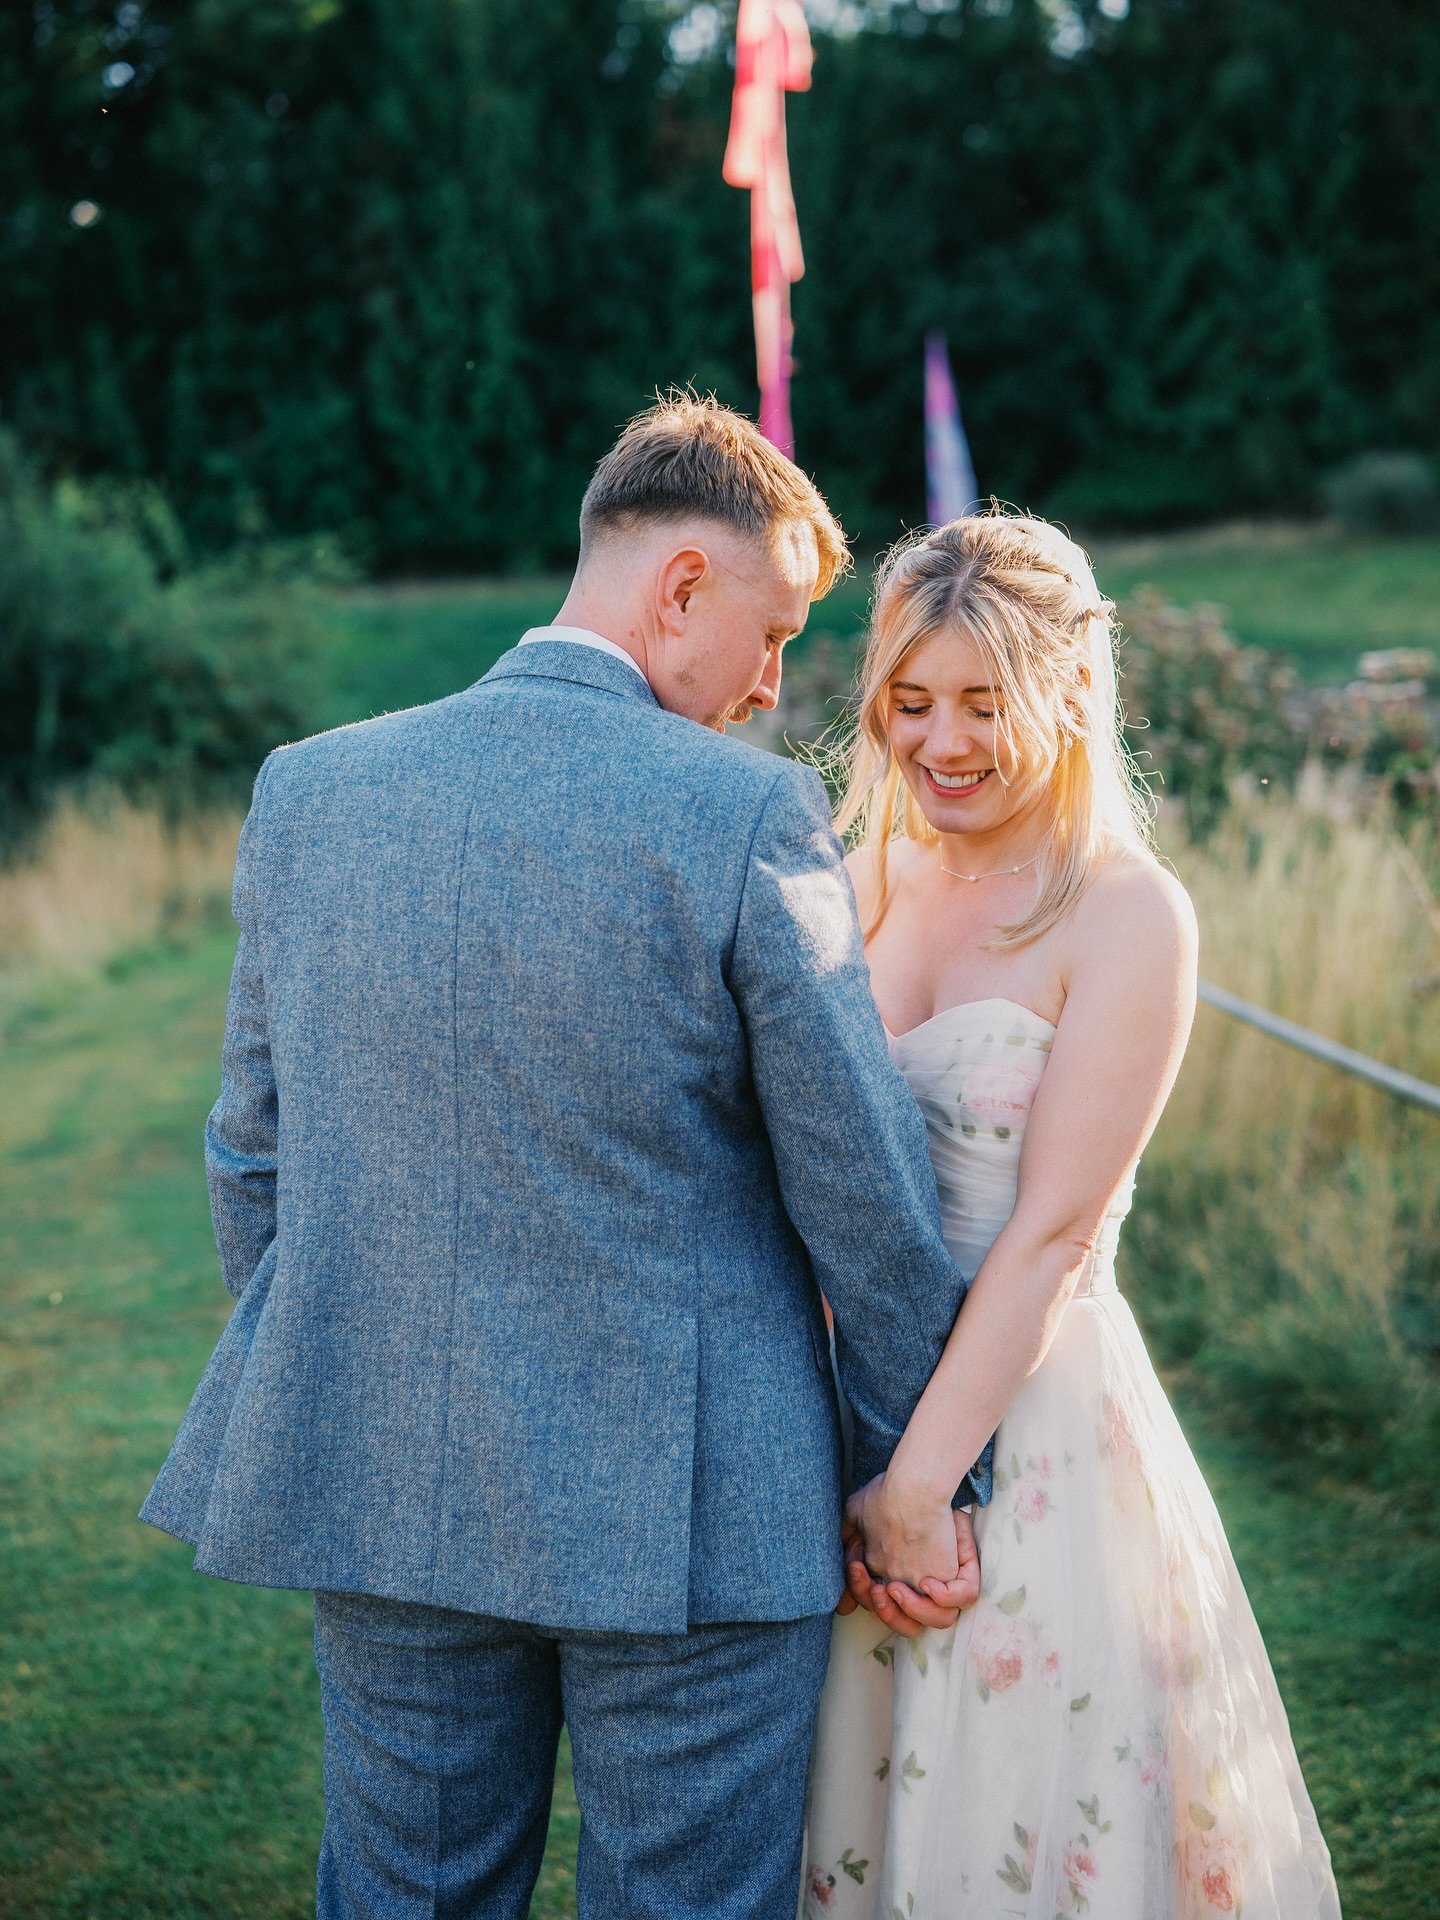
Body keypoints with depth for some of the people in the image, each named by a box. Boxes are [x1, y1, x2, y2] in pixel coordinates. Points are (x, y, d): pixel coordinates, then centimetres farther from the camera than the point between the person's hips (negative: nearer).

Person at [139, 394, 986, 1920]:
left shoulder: (309, 791, 0)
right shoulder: (750, 818, -15)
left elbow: (251, 1158, 8)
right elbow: (864, 1190, -9)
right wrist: (920, 1464, 4)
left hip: (382, 1494, 4)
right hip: (689, 1512, -4)